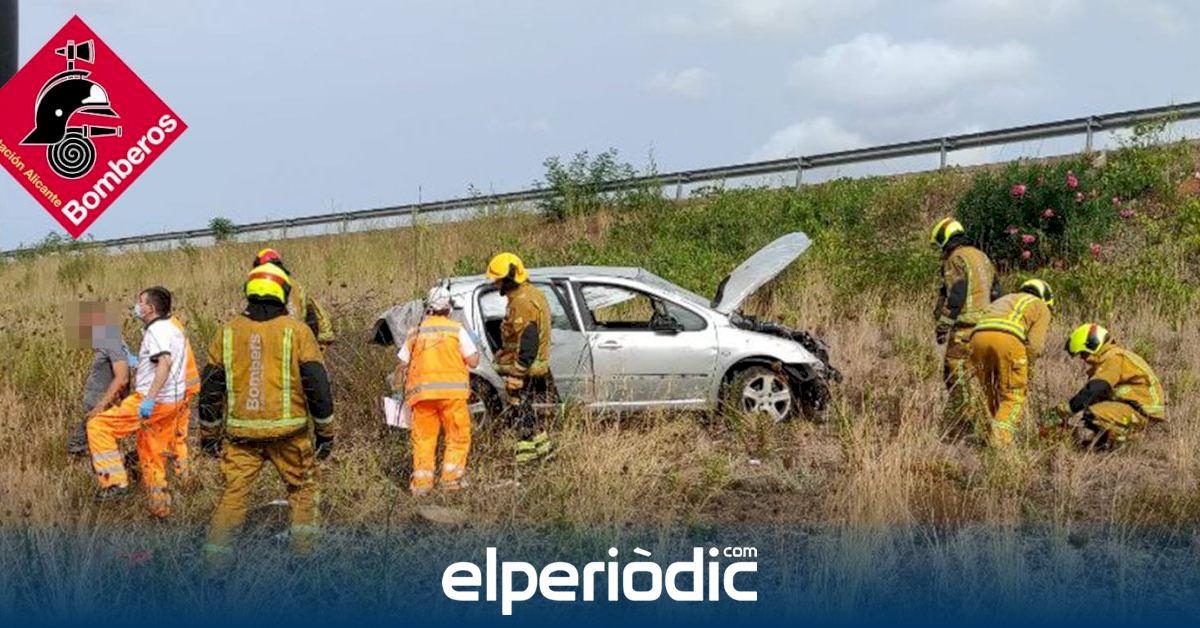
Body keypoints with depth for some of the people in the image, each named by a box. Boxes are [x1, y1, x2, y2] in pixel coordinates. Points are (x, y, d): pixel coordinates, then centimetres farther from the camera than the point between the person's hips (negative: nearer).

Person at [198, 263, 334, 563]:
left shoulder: (227, 333, 5)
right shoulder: (297, 331, -4)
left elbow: (210, 386, 9)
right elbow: (317, 384, -4)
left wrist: (209, 434, 18)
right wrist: (325, 431, 5)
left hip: (240, 433, 2)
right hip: (288, 432, -2)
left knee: (233, 492, 7)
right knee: (302, 486, 16)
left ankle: (215, 555, 3)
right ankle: (304, 547, 15)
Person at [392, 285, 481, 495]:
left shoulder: (416, 332, 12)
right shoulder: (456, 329, 3)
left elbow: (402, 365, 11)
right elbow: (473, 361, 0)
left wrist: (397, 387, 26)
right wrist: (476, 353, 22)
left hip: (422, 392, 3)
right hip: (451, 391, -2)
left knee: (423, 438, 8)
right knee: (458, 436, 7)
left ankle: (422, 481, 2)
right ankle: (451, 478, -2)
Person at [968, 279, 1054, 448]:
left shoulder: (1003, 300, 42)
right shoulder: (1041, 308, 26)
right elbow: (1035, 345, 9)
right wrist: (1025, 370, 21)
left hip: (978, 337, 5)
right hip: (1008, 339, -5)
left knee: (993, 395, 21)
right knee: (1014, 398, 4)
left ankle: (994, 440, 20)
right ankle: (1000, 444, -11)